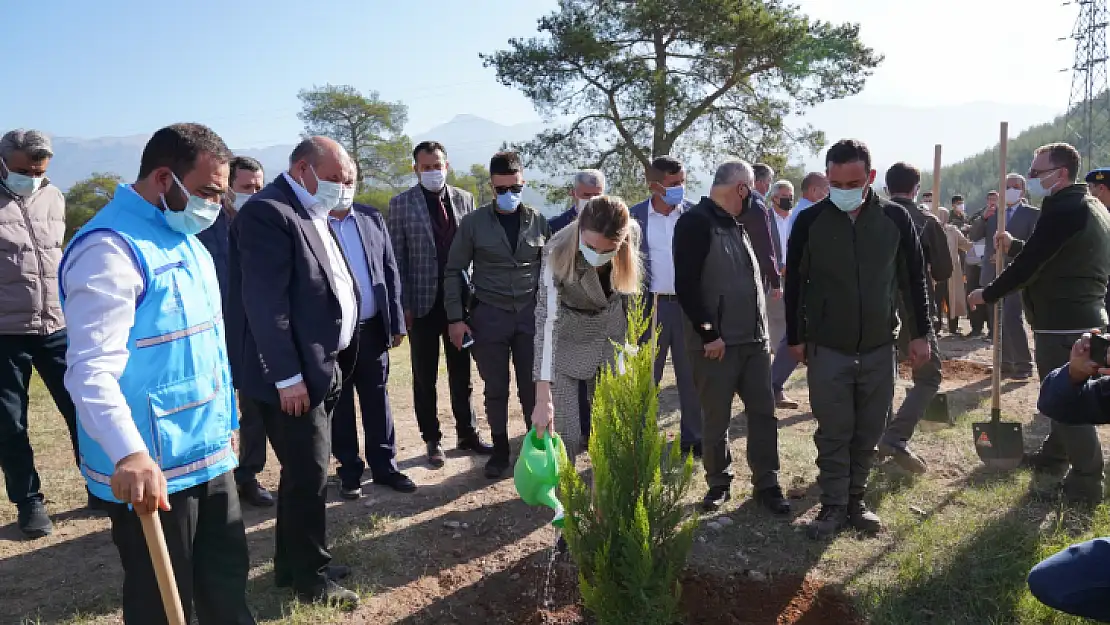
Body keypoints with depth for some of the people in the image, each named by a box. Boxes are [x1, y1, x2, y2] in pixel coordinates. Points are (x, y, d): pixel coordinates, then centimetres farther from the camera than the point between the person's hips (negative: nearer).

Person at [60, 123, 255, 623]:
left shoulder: (185, 238, 13)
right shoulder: (110, 247, -18)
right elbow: (92, 366, -28)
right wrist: (129, 453, -42)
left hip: (209, 454, 8)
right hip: (151, 468, -8)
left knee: (227, 579, 19)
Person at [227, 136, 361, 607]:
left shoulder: (310, 214, 14)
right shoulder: (268, 212, -16)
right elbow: (265, 302, -22)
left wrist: (321, 365, 16)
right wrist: (287, 376, -22)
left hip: (318, 368, 10)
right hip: (292, 376, -10)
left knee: (303, 472, 18)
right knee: (309, 475, 0)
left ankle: (292, 565, 33)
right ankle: (311, 580, 16)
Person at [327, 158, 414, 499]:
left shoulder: (372, 217, 5)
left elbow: (390, 271, 7)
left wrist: (396, 321, 3)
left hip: (372, 327, 3)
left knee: (377, 400, 12)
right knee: (339, 404, 10)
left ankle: (384, 466, 25)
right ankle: (350, 470, 24)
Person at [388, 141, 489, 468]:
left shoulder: (464, 199, 4)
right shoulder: (401, 204, -4)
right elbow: (397, 259, -4)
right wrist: (403, 305, -9)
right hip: (423, 302, -2)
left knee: (461, 374, 13)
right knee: (425, 378, 9)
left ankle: (467, 434, 26)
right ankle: (433, 440, 22)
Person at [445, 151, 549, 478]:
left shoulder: (538, 221, 3)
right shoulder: (473, 222, -2)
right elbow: (455, 271, 1)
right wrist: (455, 318, -5)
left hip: (531, 315, 1)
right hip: (489, 316, -1)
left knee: (532, 387, 5)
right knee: (496, 390, 8)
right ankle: (500, 450, 23)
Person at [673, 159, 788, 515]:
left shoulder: (736, 224, 16)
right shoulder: (695, 222, -10)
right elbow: (685, 285, -18)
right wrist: (709, 334, -17)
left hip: (754, 339, 7)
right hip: (716, 342, -7)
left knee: (763, 412, 8)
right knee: (716, 420, 5)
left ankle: (766, 484, 20)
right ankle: (718, 484, 21)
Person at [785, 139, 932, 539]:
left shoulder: (895, 218, -3)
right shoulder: (810, 221, -6)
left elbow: (914, 278, 5)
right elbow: (794, 282, 1)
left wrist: (920, 333, 4)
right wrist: (796, 337, 2)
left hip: (879, 347, 2)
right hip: (827, 348, -1)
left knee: (868, 433, 10)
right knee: (833, 433, 3)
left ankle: (856, 500, 26)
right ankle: (833, 507, 15)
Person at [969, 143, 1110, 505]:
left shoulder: (1064, 209, -18)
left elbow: (1029, 264, -19)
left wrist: (987, 294, -7)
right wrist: (1014, 245, 16)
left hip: (1063, 322, -11)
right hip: (1081, 317, 11)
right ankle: (1054, 456, 36)